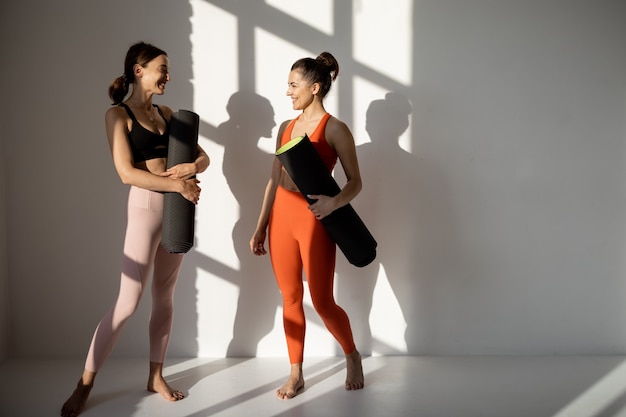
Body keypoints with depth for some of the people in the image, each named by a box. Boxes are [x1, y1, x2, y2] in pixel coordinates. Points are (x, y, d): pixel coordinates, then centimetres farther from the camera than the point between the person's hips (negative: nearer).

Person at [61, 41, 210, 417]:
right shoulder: (118, 114, -4)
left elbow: (203, 155, 11)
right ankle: (85, 385, 8)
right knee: (129, 301, -5)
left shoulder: (166, 113, 13)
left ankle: (156, 376, 23)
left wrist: (193, 167, -11)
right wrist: (178, 184, -16)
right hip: (146, 206, -6)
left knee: (165, 297, 11)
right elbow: (127, 173, -15)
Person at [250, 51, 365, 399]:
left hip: (313, 219, -6)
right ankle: (296, 375, 23)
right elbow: (275, 180, 13)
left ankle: (353, 356, 28)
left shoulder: (335, 129, -7)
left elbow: (356, 182, -7)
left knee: (323, 302, 0)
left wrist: (334, 202, -28)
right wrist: (261, 227, 13)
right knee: (291, 298, 10)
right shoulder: (286, 128, 11)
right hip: (281, 217, 6)